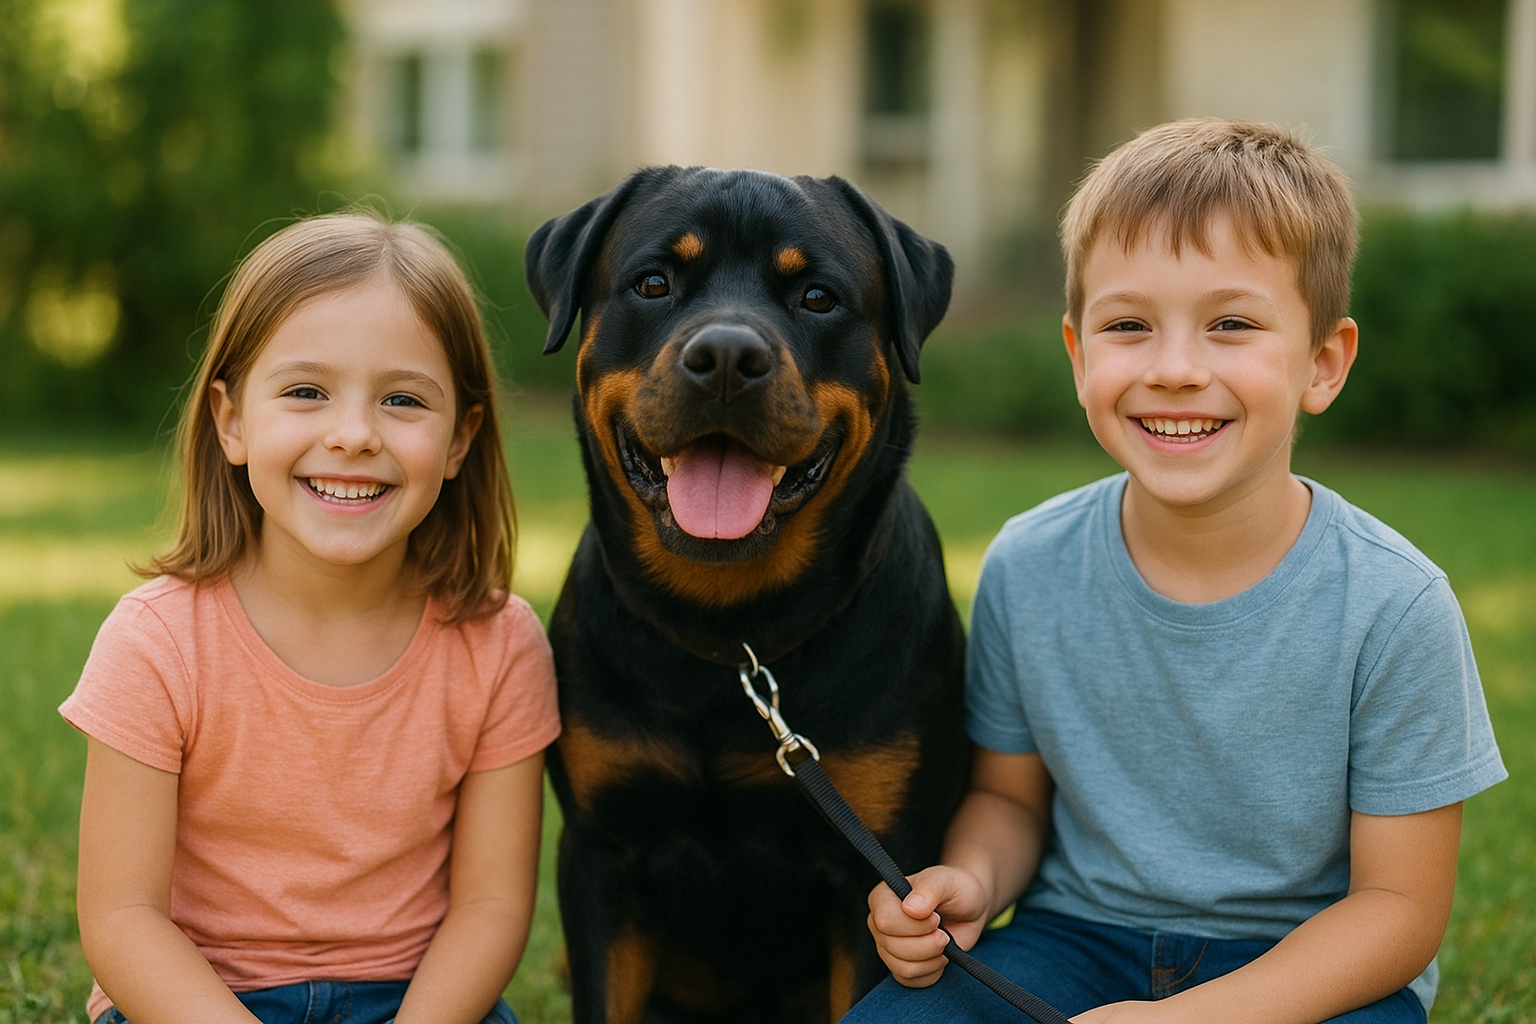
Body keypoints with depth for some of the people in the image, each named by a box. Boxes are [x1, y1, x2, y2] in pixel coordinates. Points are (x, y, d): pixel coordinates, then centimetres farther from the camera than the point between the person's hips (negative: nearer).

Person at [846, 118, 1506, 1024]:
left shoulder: (1393, 606, -16)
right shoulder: (1028, 568, -7)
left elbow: (1400, 901, -11)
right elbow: (1009, 793, 7)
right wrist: (972, 881, -16)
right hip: (1080, 937, 2)